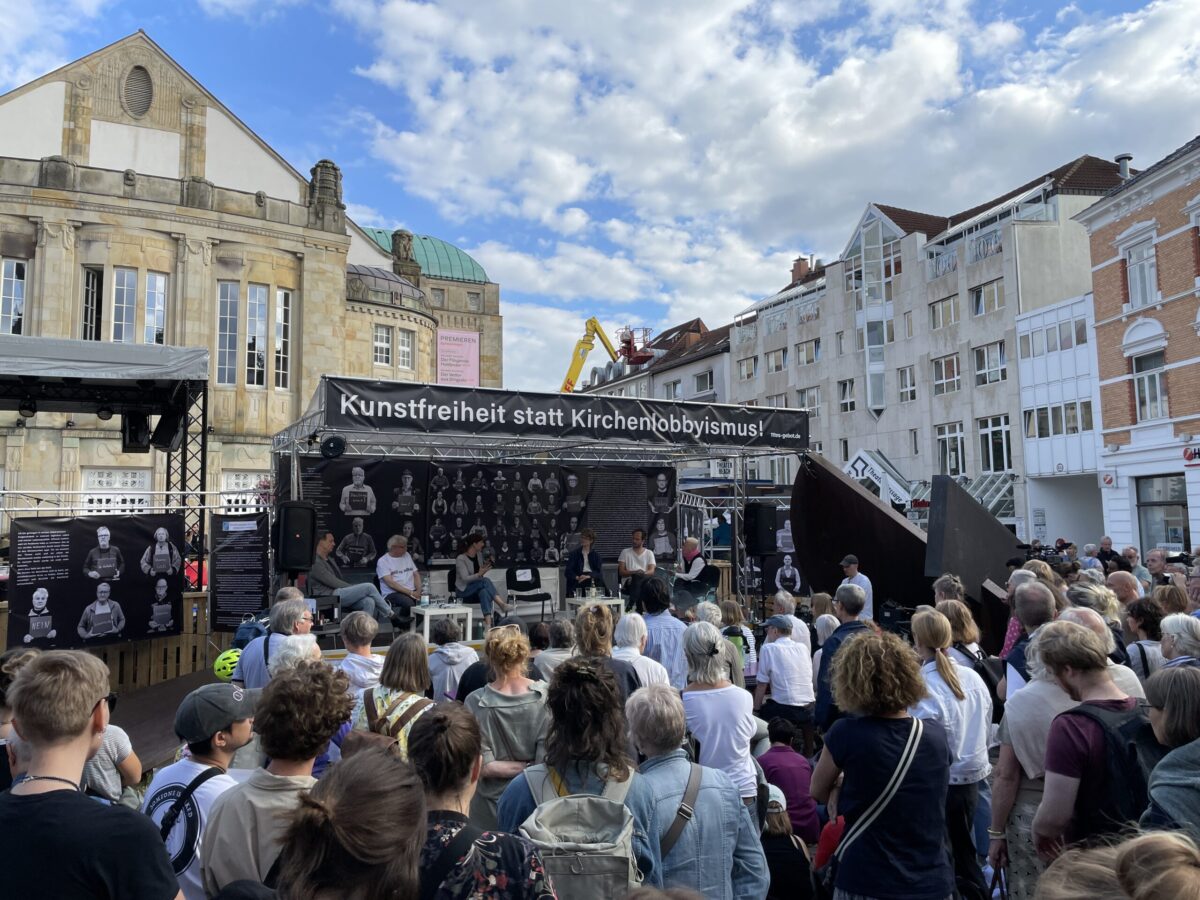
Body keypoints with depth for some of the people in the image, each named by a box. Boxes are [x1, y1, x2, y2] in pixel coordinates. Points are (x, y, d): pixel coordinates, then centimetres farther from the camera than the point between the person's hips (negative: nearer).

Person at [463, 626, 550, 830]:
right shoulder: (546, 696, -15)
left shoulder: (475, 703, -15)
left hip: (490, 810, 0)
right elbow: (546, 761, -17)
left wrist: (526, 767, -7)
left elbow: (483, 767, -14)